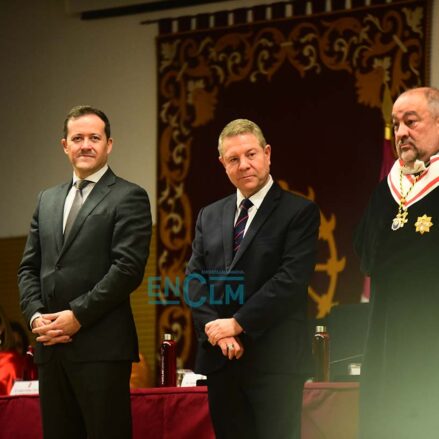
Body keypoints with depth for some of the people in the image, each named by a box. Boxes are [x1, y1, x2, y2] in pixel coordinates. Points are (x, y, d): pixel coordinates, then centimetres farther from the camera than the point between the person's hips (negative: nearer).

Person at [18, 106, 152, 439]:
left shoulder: (129, 198, -1)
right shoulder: (47, 200, 20)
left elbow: (128, 268, -11)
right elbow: (29, 267, 17)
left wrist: (78, 315, -14)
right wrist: (36, 315, -1)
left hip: (101, 346, -6)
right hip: (51, 347, 6)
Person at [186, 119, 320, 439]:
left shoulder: (299, 212, -2)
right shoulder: (210, 216, 16)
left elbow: (291, 280, -12)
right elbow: (195, 279, 8)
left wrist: (238, 324, -14)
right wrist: (214, 329, -8)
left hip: (275, 361, -5)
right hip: (220, 359, 5)